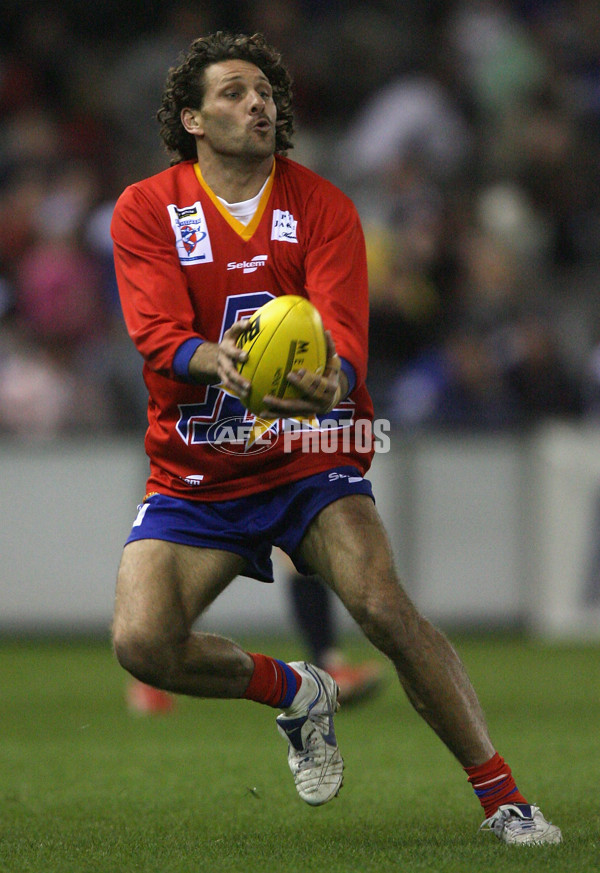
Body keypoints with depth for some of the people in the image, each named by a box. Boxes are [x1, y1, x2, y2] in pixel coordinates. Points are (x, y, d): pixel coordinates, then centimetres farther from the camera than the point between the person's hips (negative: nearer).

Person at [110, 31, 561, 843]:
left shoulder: (322, 206, -2)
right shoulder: (147, 209, -2)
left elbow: (345, 336, -15)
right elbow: (158, 335, -16)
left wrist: (330, 382, -40)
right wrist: (215, 360, -40)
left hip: (310, 457, -1)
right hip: (195, 472, 1)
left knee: (385, 608, -24)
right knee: (143, 644, -18)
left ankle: (502, 797, -14)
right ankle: (295, 692, 12)